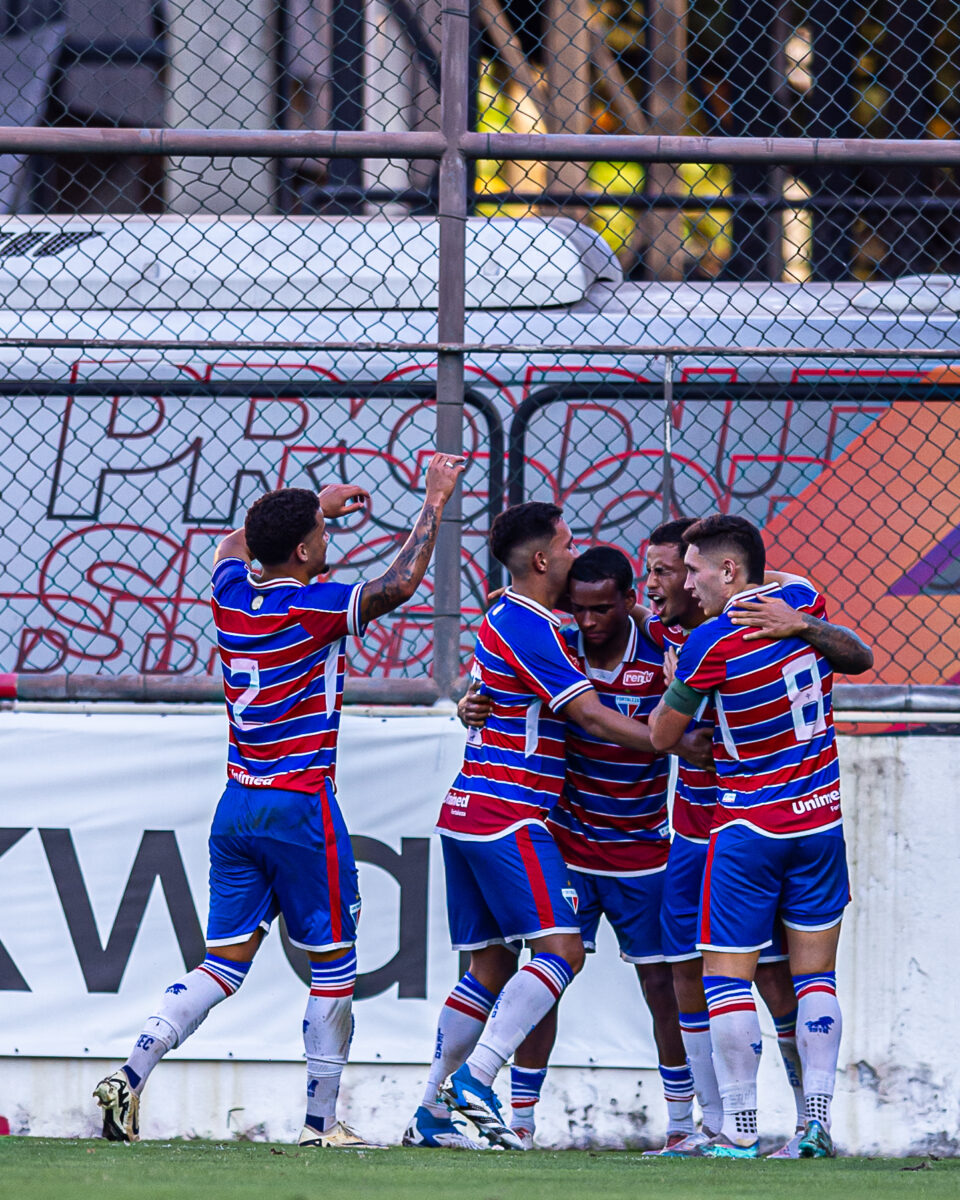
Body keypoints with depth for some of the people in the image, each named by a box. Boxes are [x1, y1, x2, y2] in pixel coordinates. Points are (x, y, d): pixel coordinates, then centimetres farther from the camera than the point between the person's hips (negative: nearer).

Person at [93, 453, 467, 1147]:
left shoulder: (232, 594, 6)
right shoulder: (313, 608, -13)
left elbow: (236, 542, 28)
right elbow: (398, 585, -21)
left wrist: (314, 507, 34)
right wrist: (435, 503, -10)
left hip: (237, 804, 7)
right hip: (300, 806, -7)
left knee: (224, 964, 8)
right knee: (333, 967, 4)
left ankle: (132, 1075, -8)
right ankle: (322, 1122, 6)